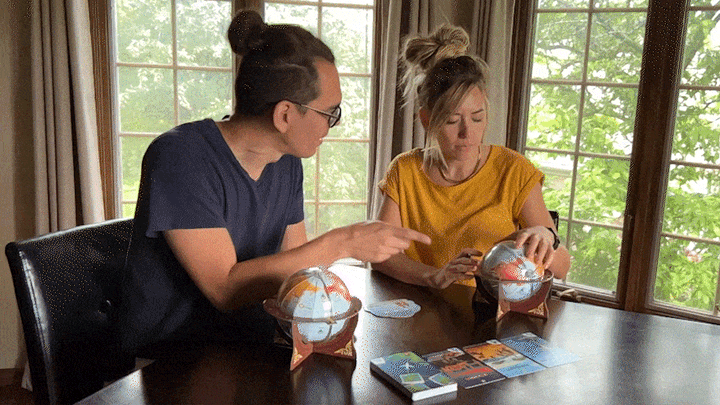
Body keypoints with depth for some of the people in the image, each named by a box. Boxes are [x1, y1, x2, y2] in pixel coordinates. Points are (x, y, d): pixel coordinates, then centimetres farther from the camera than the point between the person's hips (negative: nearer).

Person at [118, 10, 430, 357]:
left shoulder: (287, 163, 3)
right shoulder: (178, 158, -20)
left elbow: (294, 264, 8)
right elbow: (227, 289, -25)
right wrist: (341, 243, -26)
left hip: (253, 351, 7)